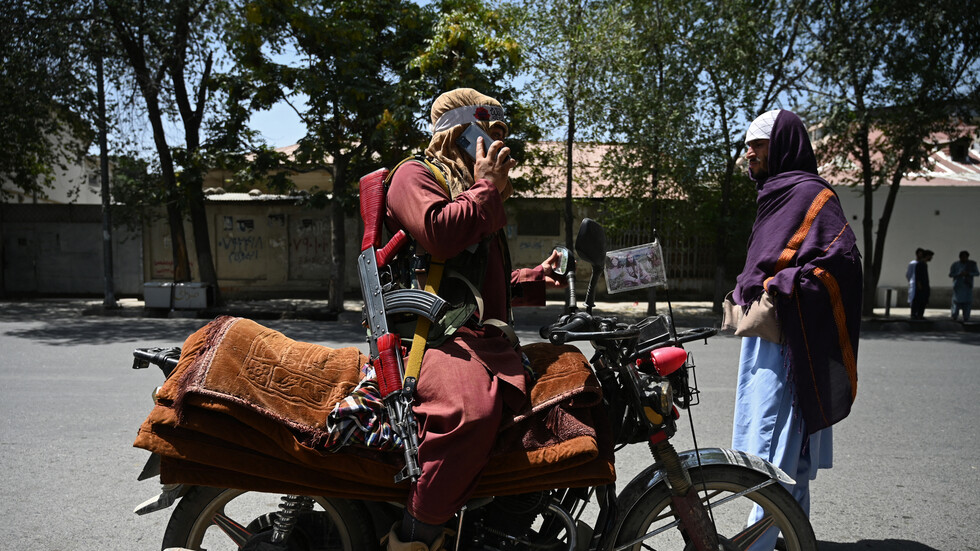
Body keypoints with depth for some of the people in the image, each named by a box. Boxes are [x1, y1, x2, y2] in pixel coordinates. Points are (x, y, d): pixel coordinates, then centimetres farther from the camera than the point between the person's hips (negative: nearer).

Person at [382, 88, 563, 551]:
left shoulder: (481, 197, 35)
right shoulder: (415, 176, 7)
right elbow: (440, 234, -16)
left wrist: (536, 278, 24)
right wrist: (486, 188, -2)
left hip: (486, 335, 9)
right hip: (434, 333, -9)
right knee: (472, 409, -39)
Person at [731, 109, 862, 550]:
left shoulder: (809, 193, -9)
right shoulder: (775, 196, 21)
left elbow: (842, 258, -20)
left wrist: (779, 289, -21)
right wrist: (747, 292, 15)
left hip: (786, 342, -10)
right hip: (765, 337, 10)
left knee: (773, 451, -11)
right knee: (790, 448, 16)